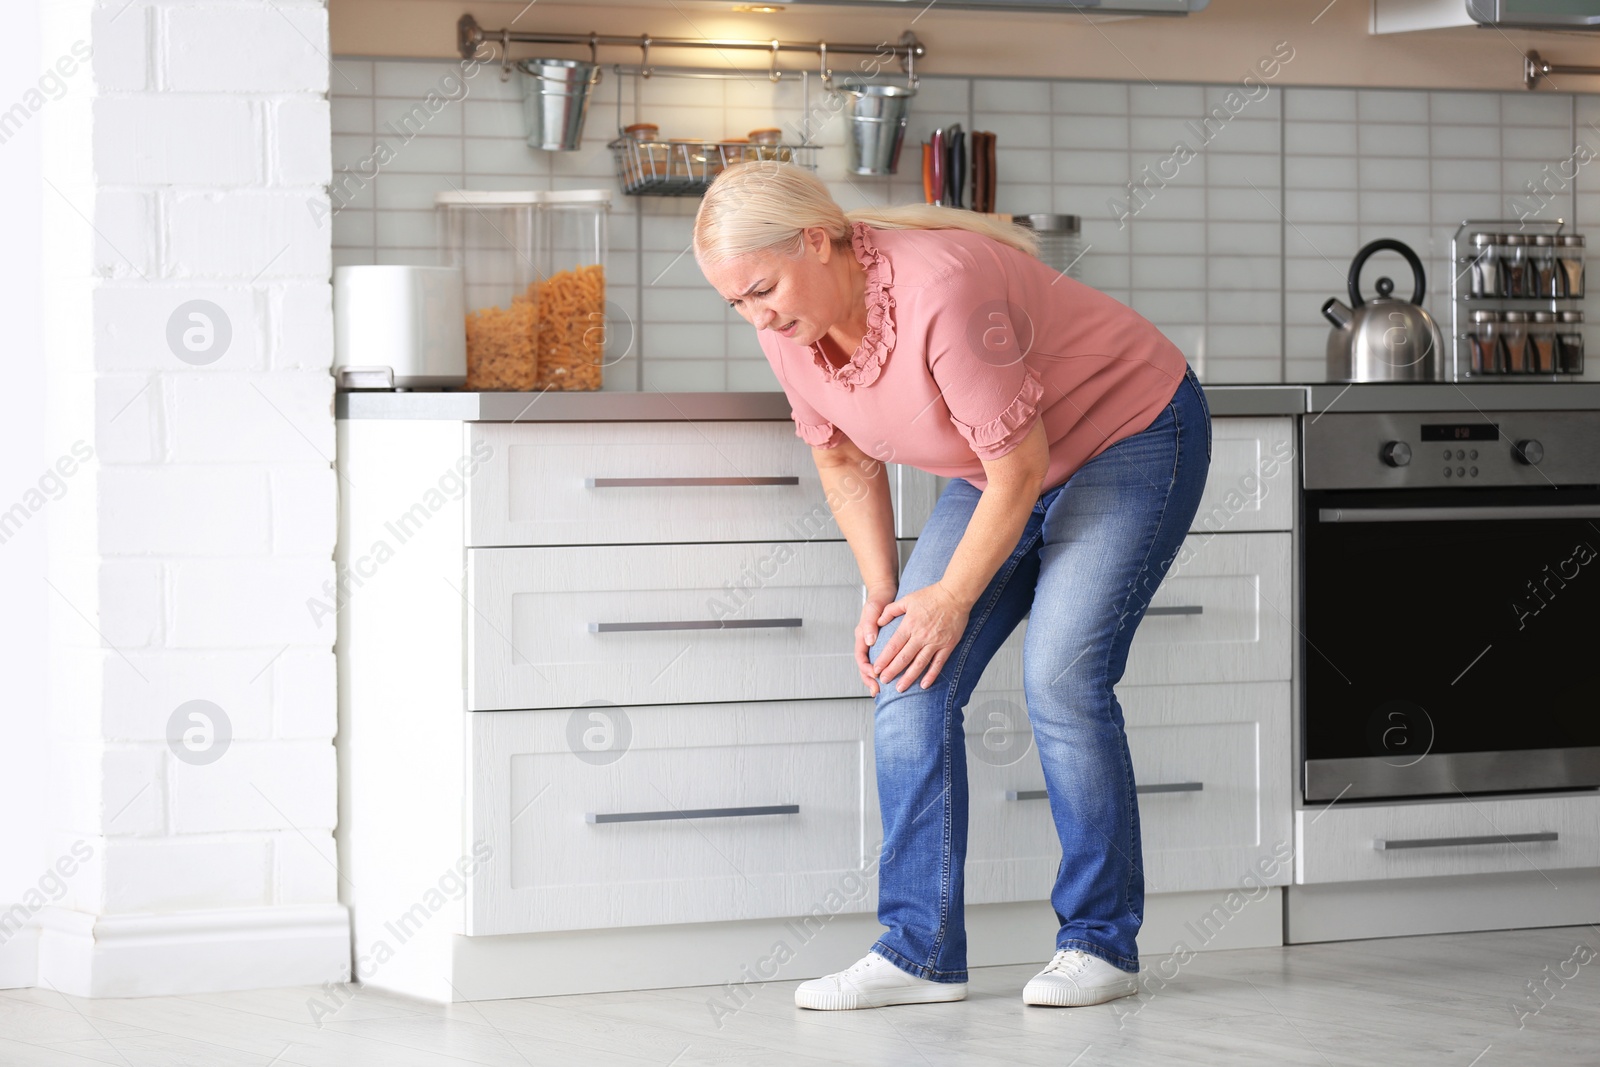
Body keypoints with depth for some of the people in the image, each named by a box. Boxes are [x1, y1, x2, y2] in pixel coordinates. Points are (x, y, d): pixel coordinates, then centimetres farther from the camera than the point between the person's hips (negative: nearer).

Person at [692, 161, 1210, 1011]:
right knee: (908, 676, -6)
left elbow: (1021, 469, -27)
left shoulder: (940, 291, -36)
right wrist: (883, 593, -2)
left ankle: (1101, 942, -5)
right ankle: (920, 951, -5)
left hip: (1130, 437, -8)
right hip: (1000, 466, 8)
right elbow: (846, 462, 6)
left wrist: (952, 598, -17)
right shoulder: (787, 322, -12)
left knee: (1060, 676, -19)